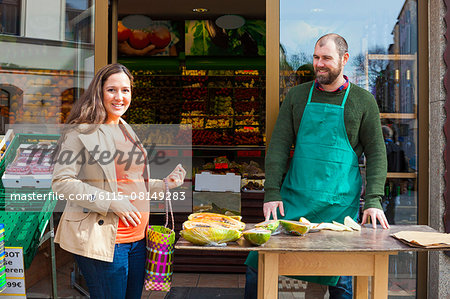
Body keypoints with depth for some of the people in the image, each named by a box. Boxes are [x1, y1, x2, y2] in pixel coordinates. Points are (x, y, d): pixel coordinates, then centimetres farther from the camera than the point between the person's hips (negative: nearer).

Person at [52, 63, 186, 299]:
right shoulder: (81, 132, -7)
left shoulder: (127, 132, 16)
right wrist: (111, 202, -20)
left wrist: (165, 184, 9)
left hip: (136, 238, 8)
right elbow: (61, 182, -14)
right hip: (101, 240, -7)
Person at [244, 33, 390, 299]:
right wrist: (272, 193, -4)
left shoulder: (363, 101, 4)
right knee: (258, 263, 1)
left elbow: (376, 154, 4)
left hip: (339, 205, -1)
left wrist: (374, 201, -7)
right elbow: (279, 146, 4)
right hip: (293, 198, 2)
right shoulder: (297, 96, 8)